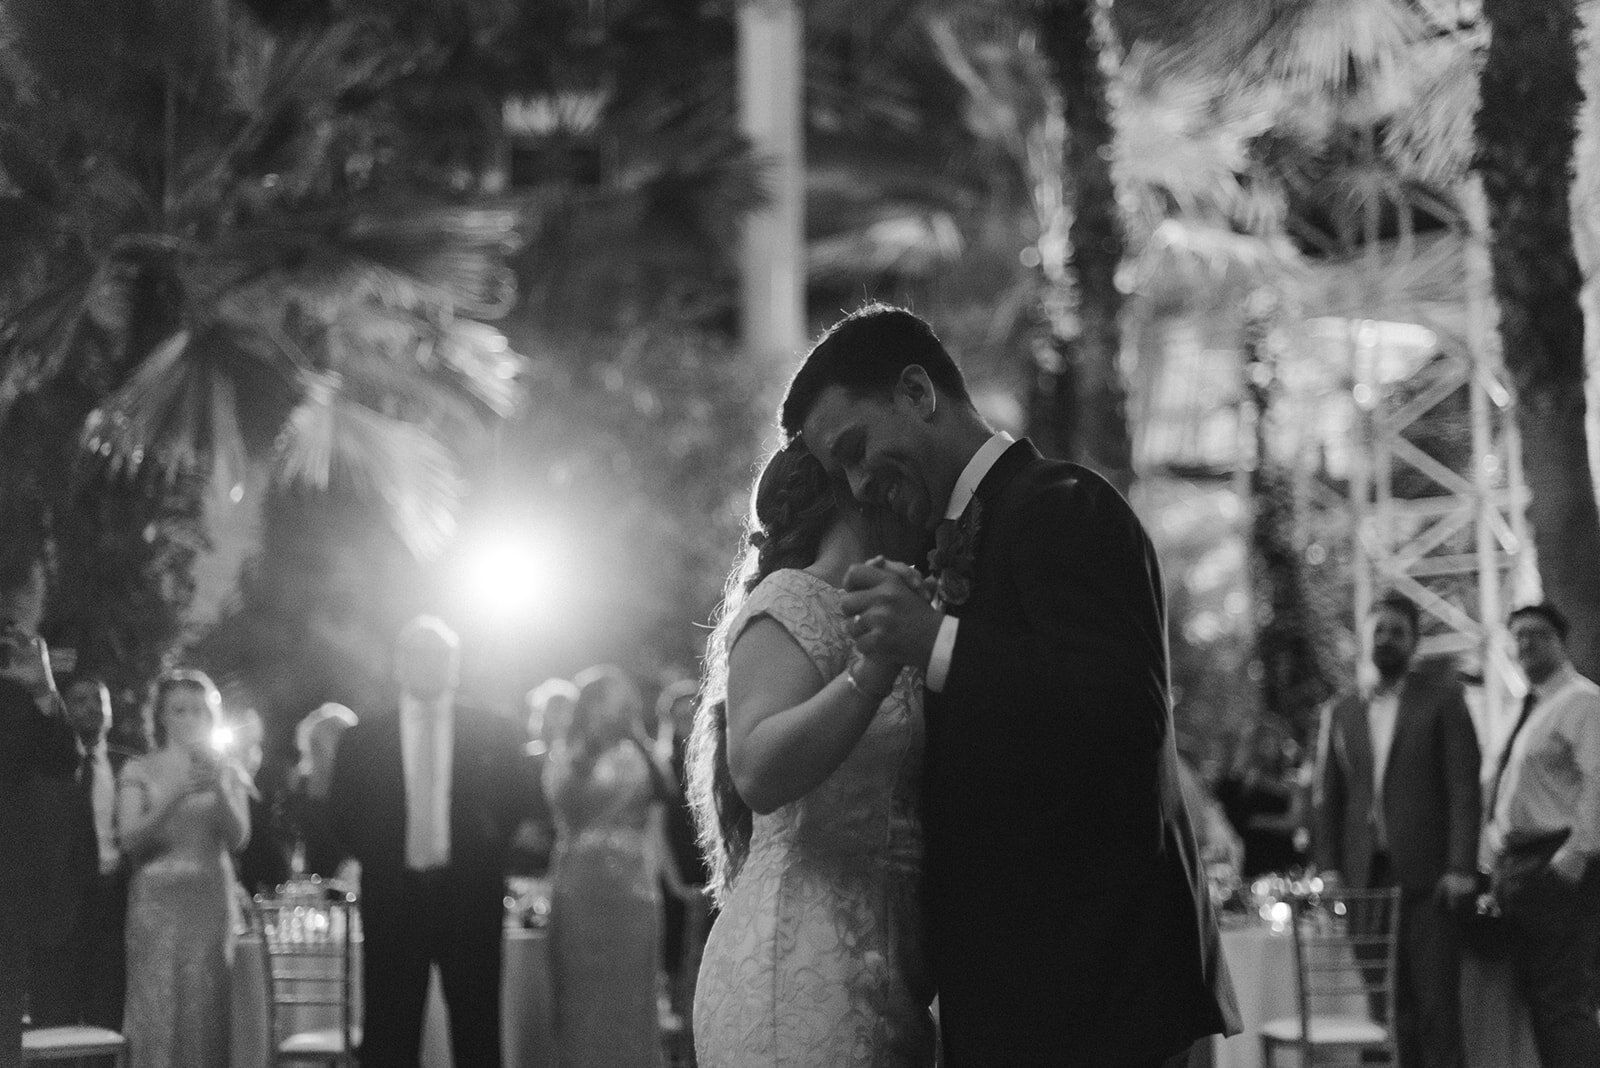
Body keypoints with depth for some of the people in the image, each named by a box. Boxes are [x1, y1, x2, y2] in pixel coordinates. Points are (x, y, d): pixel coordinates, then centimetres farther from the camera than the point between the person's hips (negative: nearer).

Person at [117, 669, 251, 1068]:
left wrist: (219, 790, -17)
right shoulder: (140, 770, 7)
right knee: (156, 1007, -10)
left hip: (210, 900, 1)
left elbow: (238, 837, 0)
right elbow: (129, 840, -4)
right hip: (156, 897, -1)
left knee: (204, 1011, -6)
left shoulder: (226, 771, 11)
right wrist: (174, 798, -17)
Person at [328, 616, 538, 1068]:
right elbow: (343, 818, 9)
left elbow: (520, 809, 7)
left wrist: (485, 866, 0)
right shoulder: (362, 738, 8)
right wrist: (380, 861, 0)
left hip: (469, 898, 0)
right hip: (392, 901, 0)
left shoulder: (495, 733, 7)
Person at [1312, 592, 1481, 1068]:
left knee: (1436, 1003, -7)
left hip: (1426, 876, -3)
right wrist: (1328, 868, 2)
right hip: (1366, 877, 3)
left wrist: (1460, 868, -10)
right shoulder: (1340, 711, 16)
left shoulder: (1442, 694, 6)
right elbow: (1327, 797, 15)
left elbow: (1464, 786, -1)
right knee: (1389, 1006, 0)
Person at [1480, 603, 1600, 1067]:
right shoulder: (1527, 709, 20)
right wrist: (1491, 855, 15)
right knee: (1537, 995, 10)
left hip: (1558, 866, -9)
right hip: (1516, 865, 9)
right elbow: (1497, 789, 24)